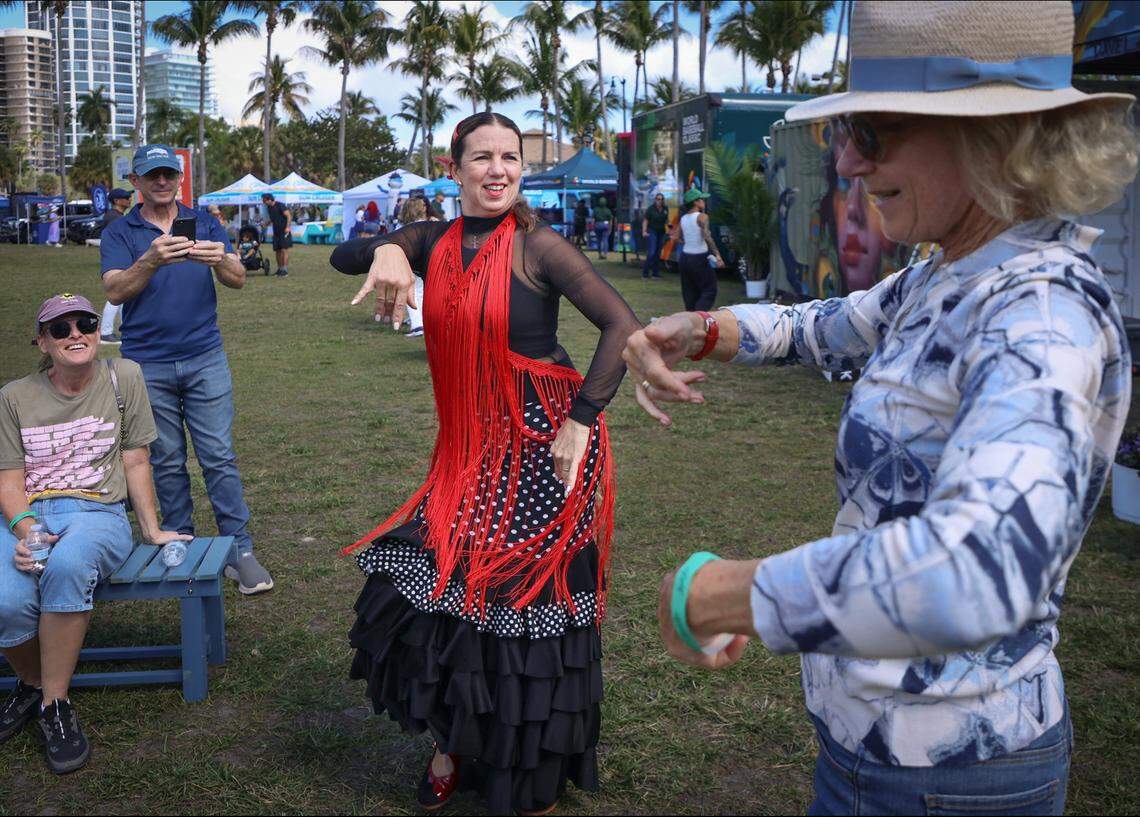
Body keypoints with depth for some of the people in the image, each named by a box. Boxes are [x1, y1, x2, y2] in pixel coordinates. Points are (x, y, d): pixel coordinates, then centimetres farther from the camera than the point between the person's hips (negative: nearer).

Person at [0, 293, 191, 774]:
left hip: (98, 513, -1)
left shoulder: (123, 378, 7)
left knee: (67, 566, -39)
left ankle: (54, 706, -22)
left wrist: (152, 531, 5)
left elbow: (135, 463, 8)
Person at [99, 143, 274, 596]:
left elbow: (238, 280, -4)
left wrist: (221, 261, -27)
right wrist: (152, 260, -30)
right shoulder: (119, 233, 3)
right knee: (167, 462, 7)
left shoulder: (205, 224, 7)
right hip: (148, 365, 0)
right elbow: (115, 291, -13)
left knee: (219, 457, -3)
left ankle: (240, 550, 1)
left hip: (205, 358, 0)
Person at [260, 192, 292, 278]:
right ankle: (279, 268, 15)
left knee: (284, 250, -11)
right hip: (276, 231, 8)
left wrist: (287, 227, -22)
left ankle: (285, 269, -13)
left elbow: (289, 216, -13)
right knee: (277, 250, 7)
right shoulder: (269, 208, 12)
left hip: (284, 231, -8)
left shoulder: (280, 206, -11)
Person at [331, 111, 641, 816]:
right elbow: (343, 257, 2)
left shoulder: (536, 247, -12)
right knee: (436, 586, 6)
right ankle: (457, 739, 32)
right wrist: (386, 250, -20)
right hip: (470, 450, 5)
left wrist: (581, 421, -20)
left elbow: (623, 326, -16)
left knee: (534, 597, 2)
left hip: (544, 447, -5)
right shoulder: (436, 242, 4)